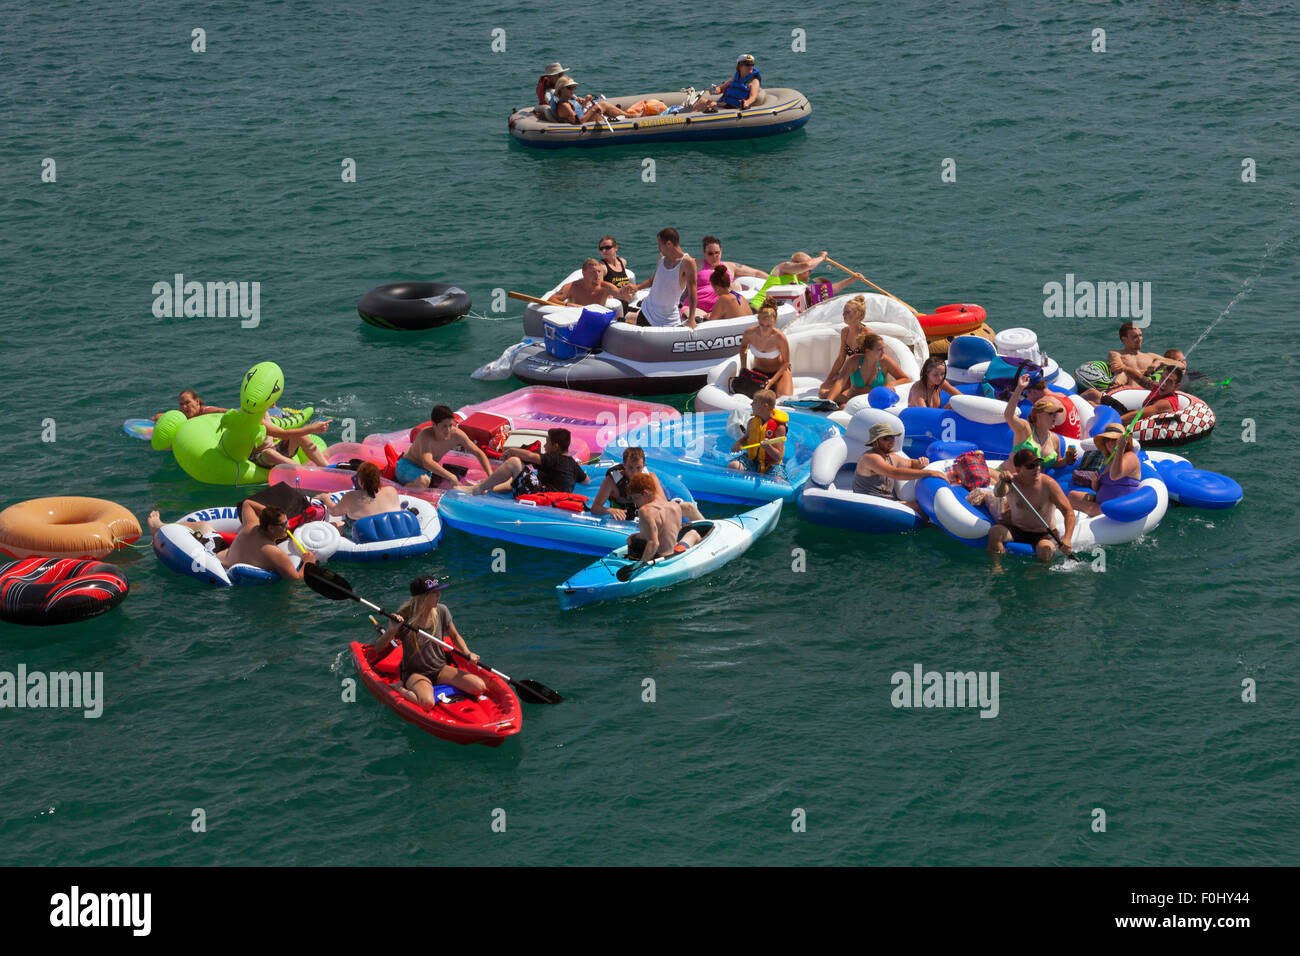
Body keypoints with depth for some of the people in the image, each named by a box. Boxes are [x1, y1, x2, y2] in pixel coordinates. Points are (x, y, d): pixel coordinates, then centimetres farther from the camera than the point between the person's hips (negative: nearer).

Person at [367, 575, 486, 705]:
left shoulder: (441, 611, -5)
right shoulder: (404, 616, -16)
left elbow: (455, 636, 14)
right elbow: (377, 648, -12)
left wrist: (468, 654, -4)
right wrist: (392, 631, -30)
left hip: (441, 669, 5)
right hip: (415, 674, -4)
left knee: (479, 687, -16)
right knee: (427, 702, -37)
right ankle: (399, 688, -7)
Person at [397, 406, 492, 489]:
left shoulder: (456, 435, -17)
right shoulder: (426, 435, -33)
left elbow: (479, 454, -7)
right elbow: (427, 462, -46)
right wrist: (451, 477, -53)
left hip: (431, 470, 7)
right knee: (424, 481, -37)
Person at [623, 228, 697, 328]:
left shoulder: (687, 262, -17)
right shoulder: (662, 257, 3)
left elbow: (692, 292, -20)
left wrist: (691, 319, -26)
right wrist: (637, 287, 2)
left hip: (669, 319, -5)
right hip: (649, 311, 5)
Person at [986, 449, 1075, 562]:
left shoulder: (1048, 484, -15)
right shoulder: (1012, 481, -11)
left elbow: (1069, 512, -16)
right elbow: (999, 494, -34)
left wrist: (1067, 538, -32)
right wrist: (1002, 482, -59)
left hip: (1042, 535, -2)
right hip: (1016, 530, 2)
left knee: (1046, 549, -33)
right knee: (994, 532, -26)